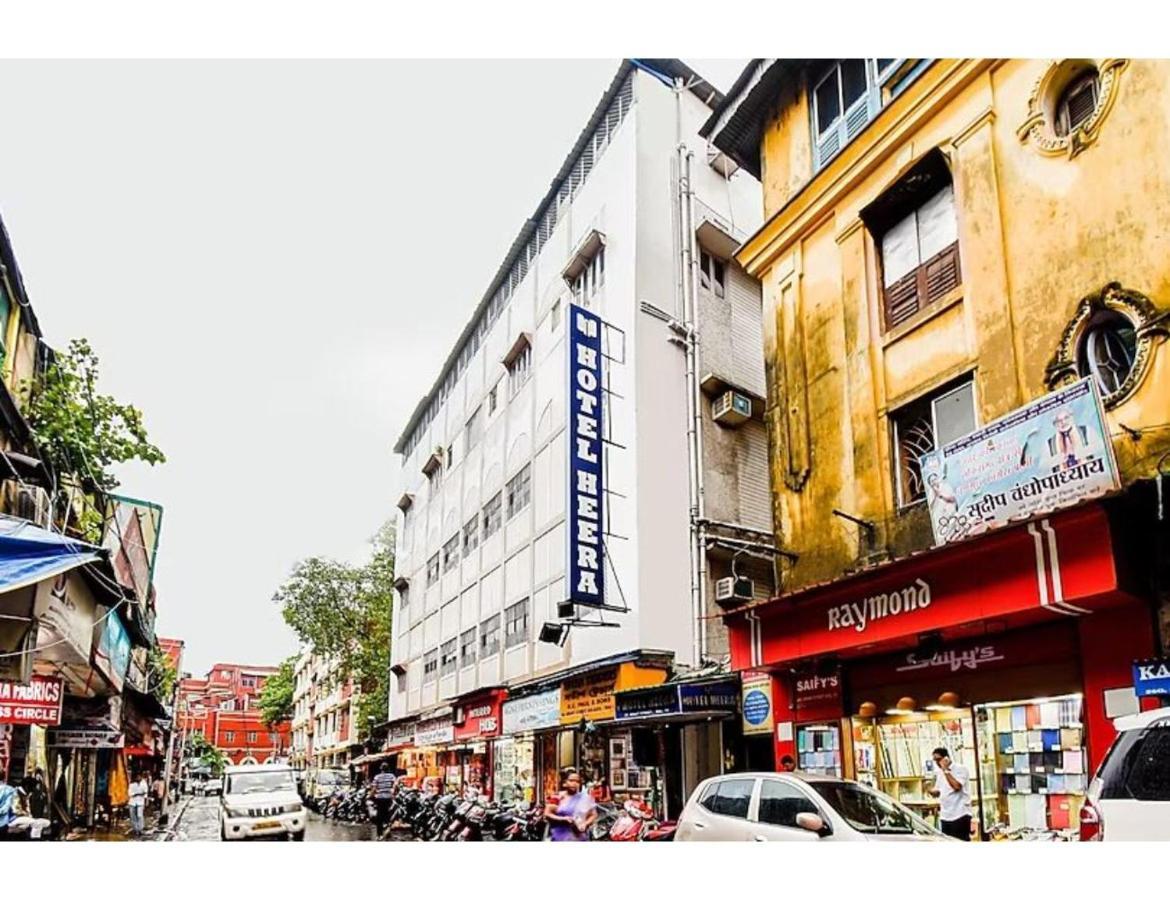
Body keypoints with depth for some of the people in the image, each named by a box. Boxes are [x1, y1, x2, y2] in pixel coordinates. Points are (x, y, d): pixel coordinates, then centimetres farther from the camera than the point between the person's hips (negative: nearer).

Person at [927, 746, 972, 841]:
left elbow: (957, 786, -22)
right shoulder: (939, 773, 15)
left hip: (960, 815, -7)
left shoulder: (961, 769, -7)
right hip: (945, 816, 7)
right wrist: (931, 792, -2)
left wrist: (946, 770, -15)